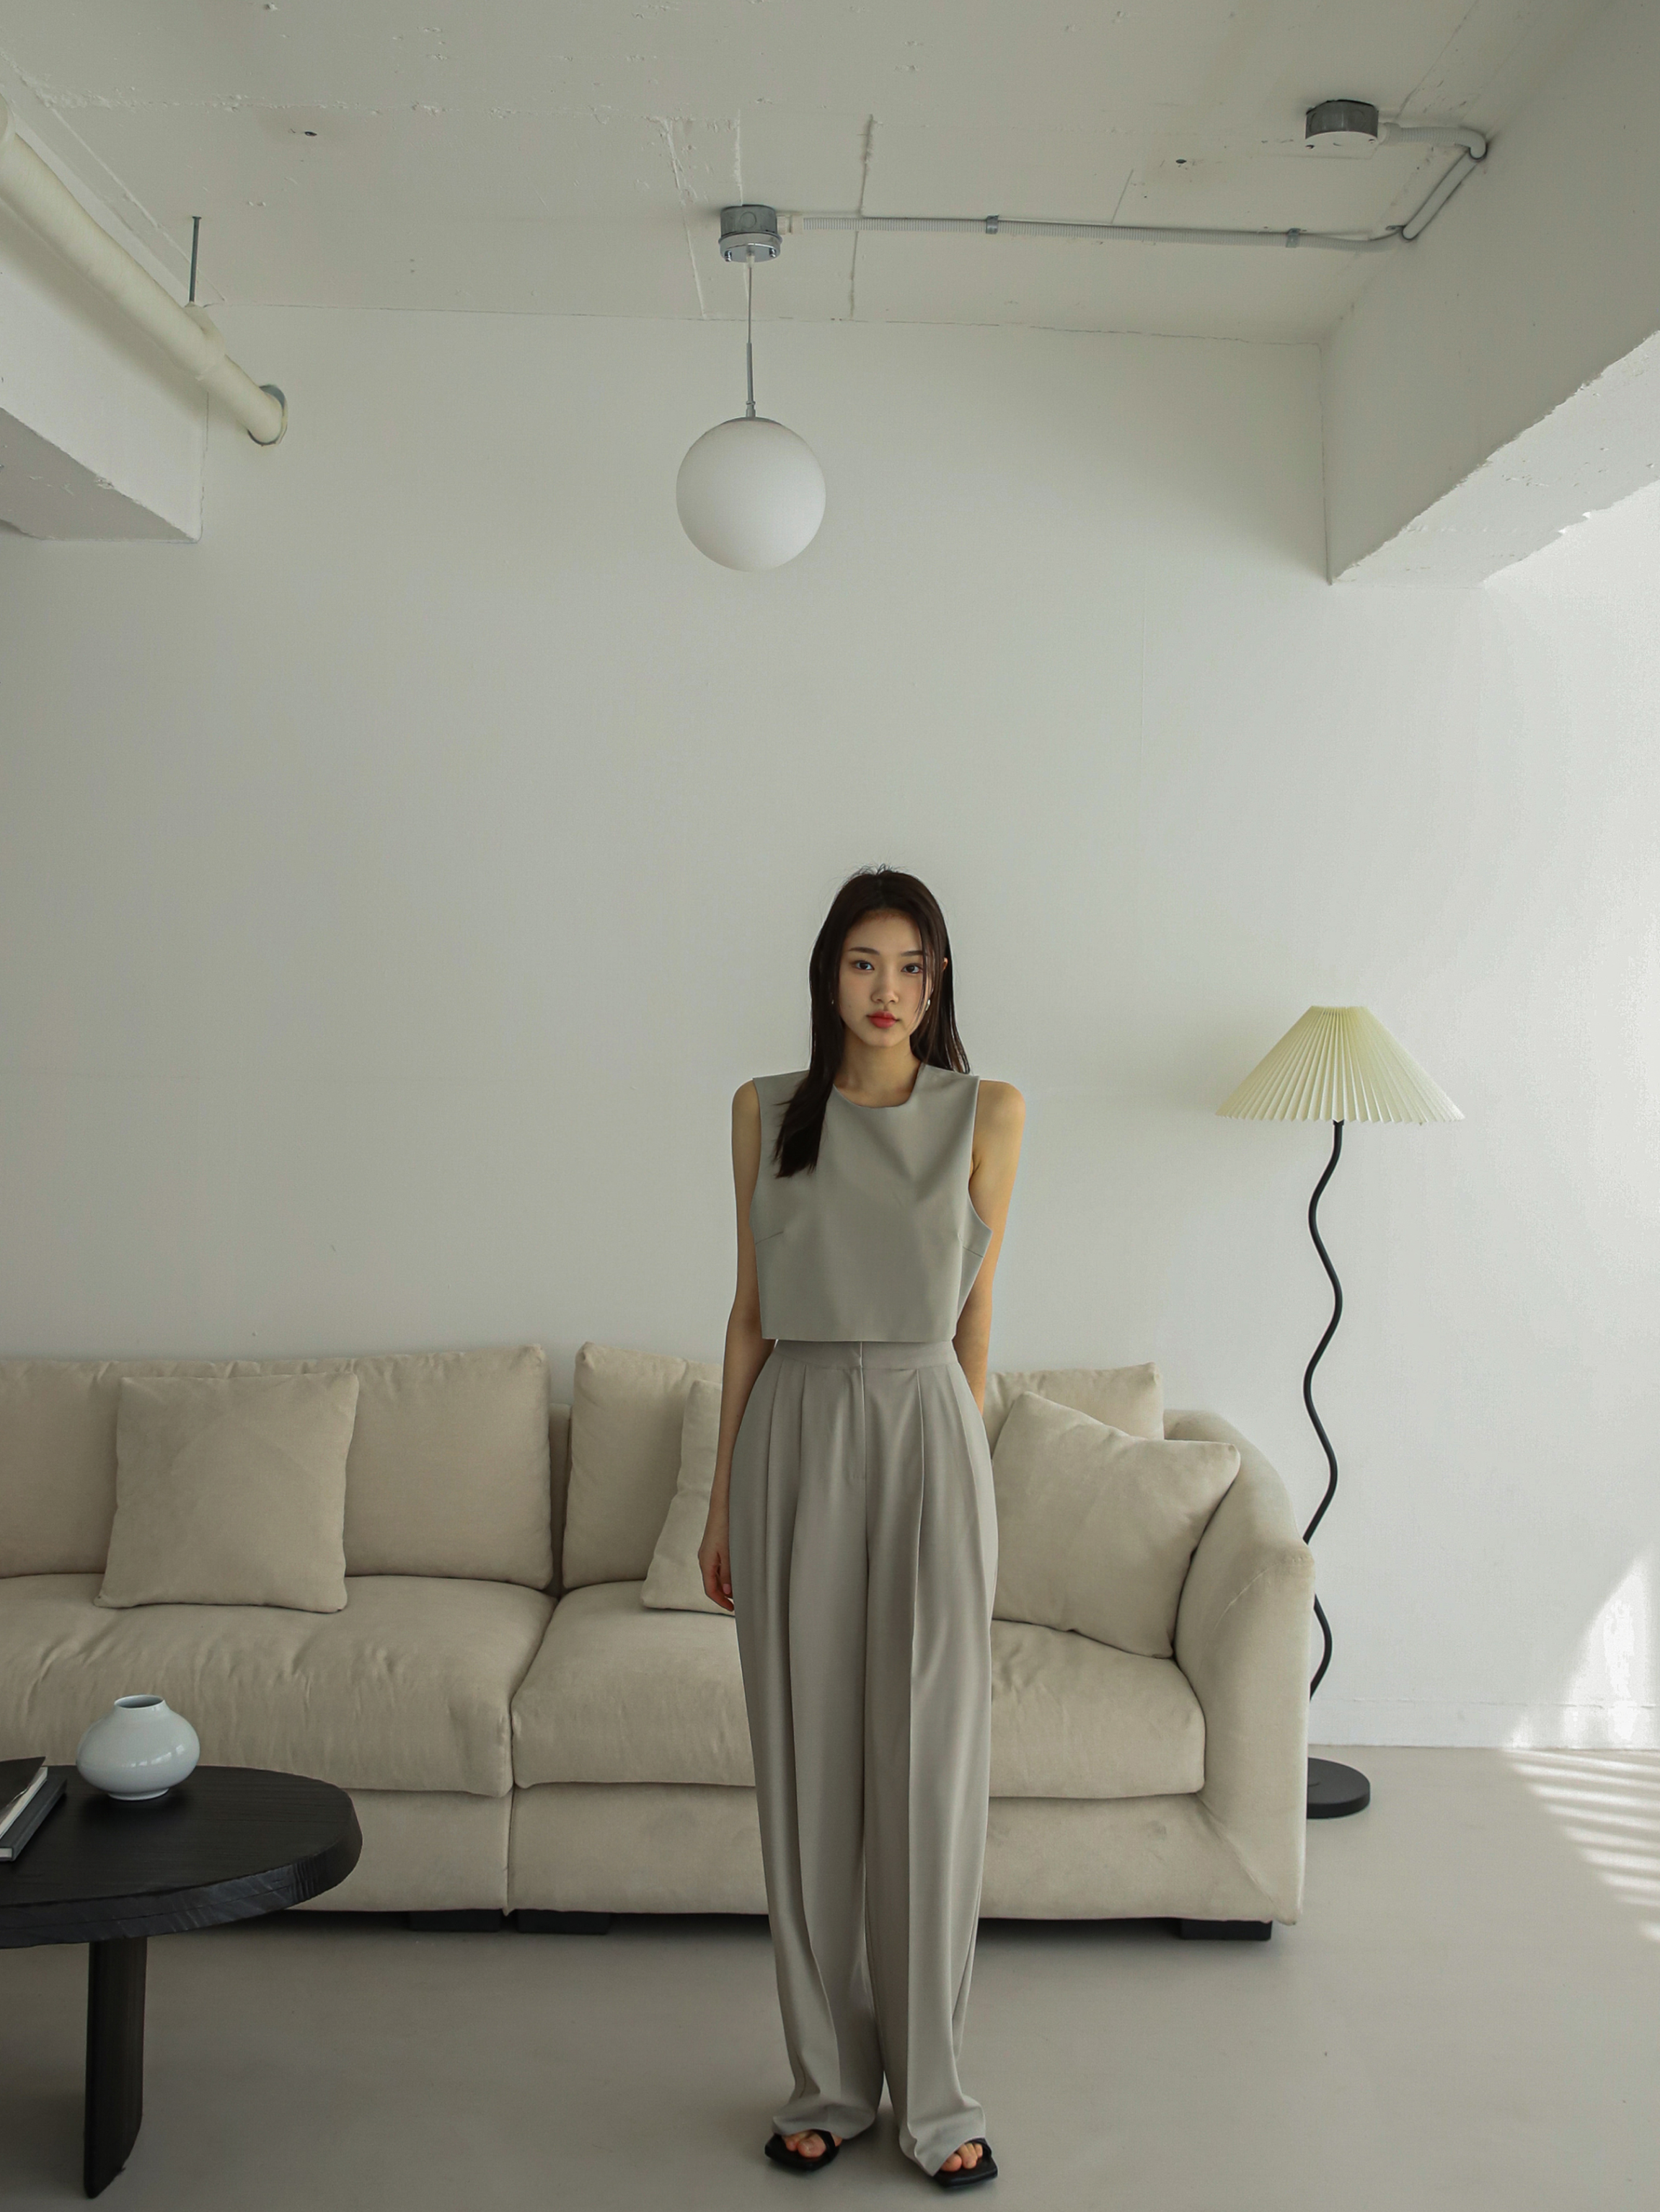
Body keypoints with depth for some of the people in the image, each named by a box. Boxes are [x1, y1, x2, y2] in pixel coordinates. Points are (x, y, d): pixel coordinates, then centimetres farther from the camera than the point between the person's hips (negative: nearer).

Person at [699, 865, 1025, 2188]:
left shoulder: (987, 1112, 2)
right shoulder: (766, 1112, 6)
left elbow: (976, 1308, 5)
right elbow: (753, 1309, 8)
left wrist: (961, 1471, 4)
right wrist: (722, 1499, 7)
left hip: (927, 1437, -1)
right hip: (795, 1439, 2)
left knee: (931, 1772, 2)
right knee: (808, 1770, 7)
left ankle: (934, 2093, 17)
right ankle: (829, 2081, 22)